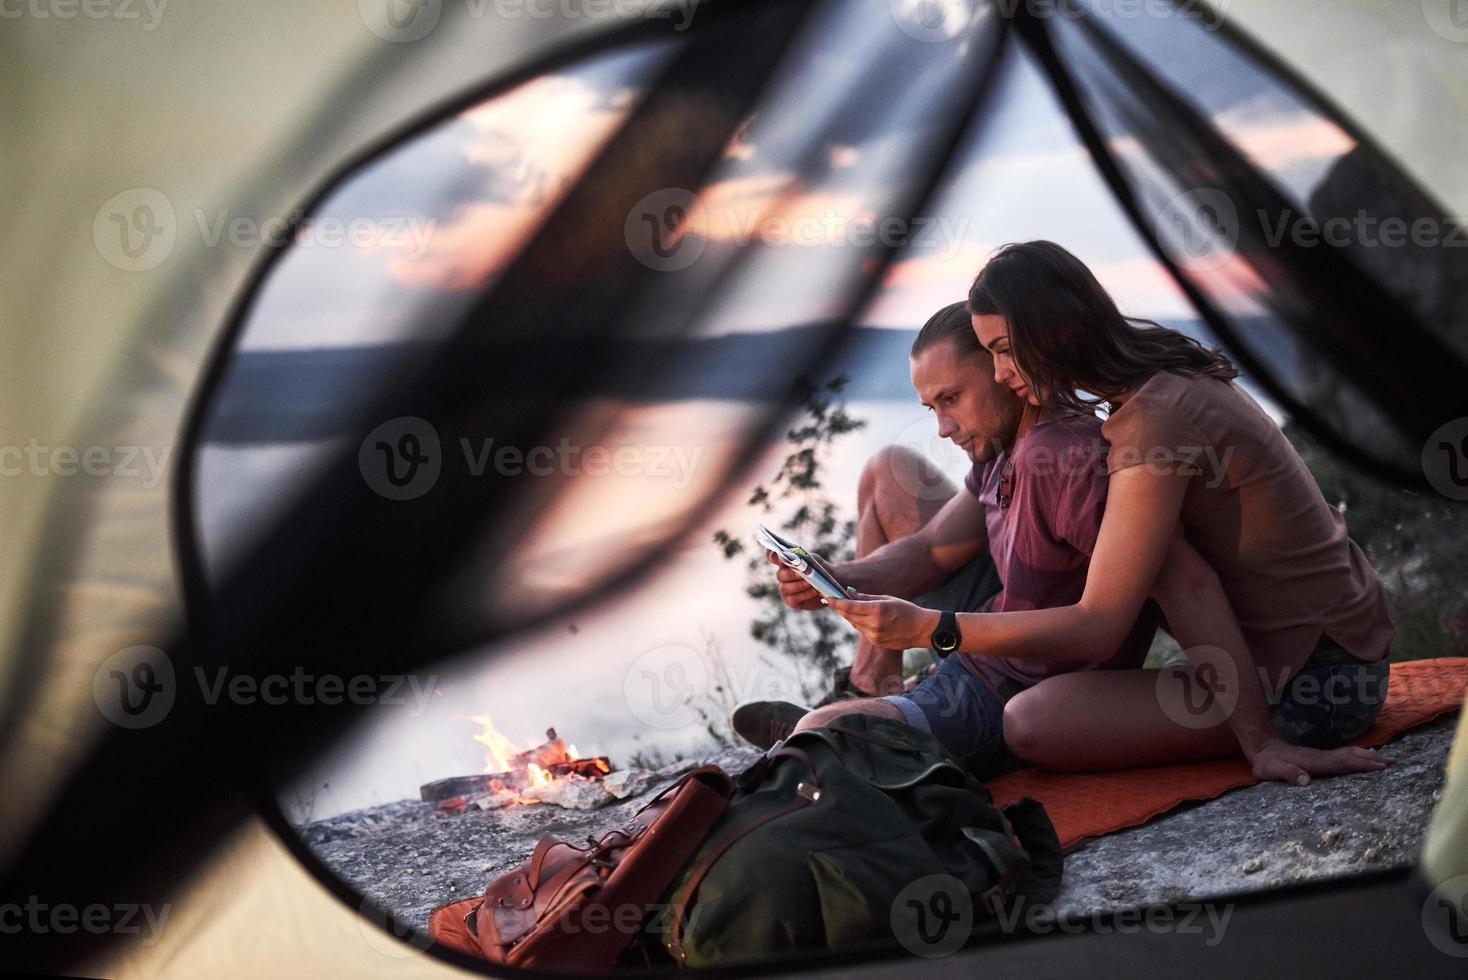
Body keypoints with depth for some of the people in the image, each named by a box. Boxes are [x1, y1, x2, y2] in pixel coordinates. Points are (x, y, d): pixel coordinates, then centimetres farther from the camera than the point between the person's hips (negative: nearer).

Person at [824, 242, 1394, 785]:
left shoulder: (1153, 425, -23)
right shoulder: (1170, 376, 6)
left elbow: (1096, 626, -23)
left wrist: (924, 628, -22)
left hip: (1304, 687, -10)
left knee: (1032, 724, -21)